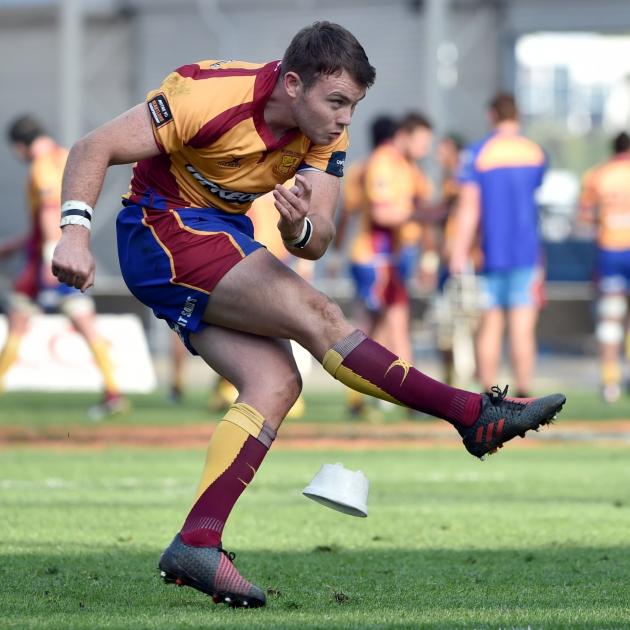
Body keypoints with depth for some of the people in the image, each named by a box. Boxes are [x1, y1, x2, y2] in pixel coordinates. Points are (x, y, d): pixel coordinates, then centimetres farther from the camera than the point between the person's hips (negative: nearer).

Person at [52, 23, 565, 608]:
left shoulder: (325, 133, -5)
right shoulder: (212, 97, -25)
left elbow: (317, 244, -10)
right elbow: (93, 148, -23)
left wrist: (300, 228, -34)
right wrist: (75, 231, -37)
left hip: (222, 237, 8)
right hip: (163, 230, -8)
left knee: (276, 384, -10)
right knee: (314, 314, -20)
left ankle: (196, 543, -16)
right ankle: (476, 415, -20)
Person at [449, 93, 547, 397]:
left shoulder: (476, 153, -3)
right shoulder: (536, 153, 5)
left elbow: (468, 208, -8)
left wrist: (459, 253, -8)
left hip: (489, 254, -1)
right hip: (526, 253, 1)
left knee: (489, 326, 6)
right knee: (523, 328, -3)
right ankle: (523, 397, -10)